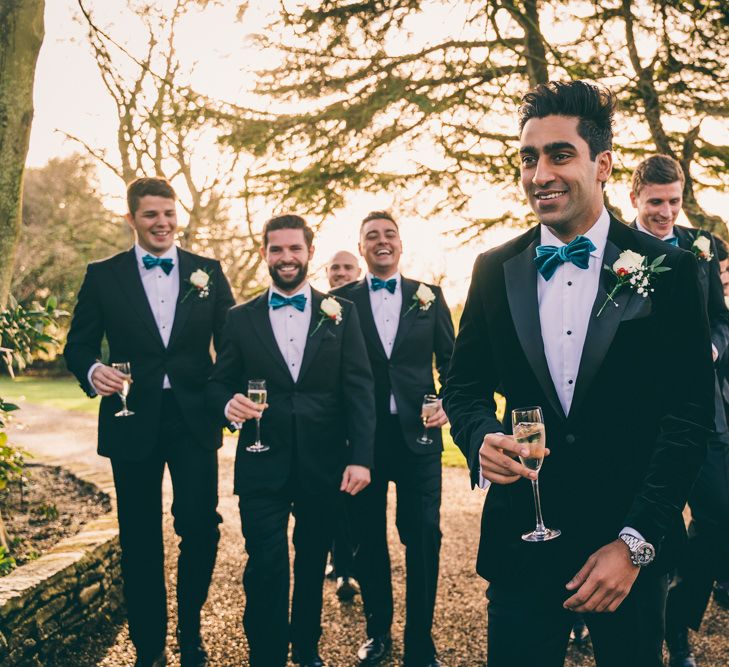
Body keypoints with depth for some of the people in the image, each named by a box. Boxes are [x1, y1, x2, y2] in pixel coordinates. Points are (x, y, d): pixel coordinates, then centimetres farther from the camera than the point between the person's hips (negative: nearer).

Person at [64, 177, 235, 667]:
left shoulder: (208, 272, 6)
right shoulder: (103, 276, 4)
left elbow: (231, 343, 6)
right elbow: (78, 345, 5)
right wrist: (93, 371, -17)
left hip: (194, 419, 0)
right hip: (133, 420, 0)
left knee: (201, 526, -3)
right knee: (140, 538, 8)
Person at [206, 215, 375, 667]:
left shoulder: (341, 314, 3)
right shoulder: (242, 319, 6)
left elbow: (360, 389, -2)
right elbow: (220, 384, 9)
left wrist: (361, 457, -11)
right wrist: (229, 403, -16)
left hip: (324, 466, 1)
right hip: (263, 465, 0)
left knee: (313, 565, 15)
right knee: (267, 570, -3)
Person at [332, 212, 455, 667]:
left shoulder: (429, 297, 7)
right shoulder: (342, 300, 4)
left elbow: (451, 359, 10)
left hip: (417, 433, 0)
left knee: (424, 538, 2)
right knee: (368, 539, 11)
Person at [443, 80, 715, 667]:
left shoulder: (668, 270, -5)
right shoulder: (494, 270, 3)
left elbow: (690, 414, -7)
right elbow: (464, 386, 8)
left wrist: (637, 541, -12)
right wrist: (483, 439, -14)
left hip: (632, 540, -1)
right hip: (522, 537, 1)